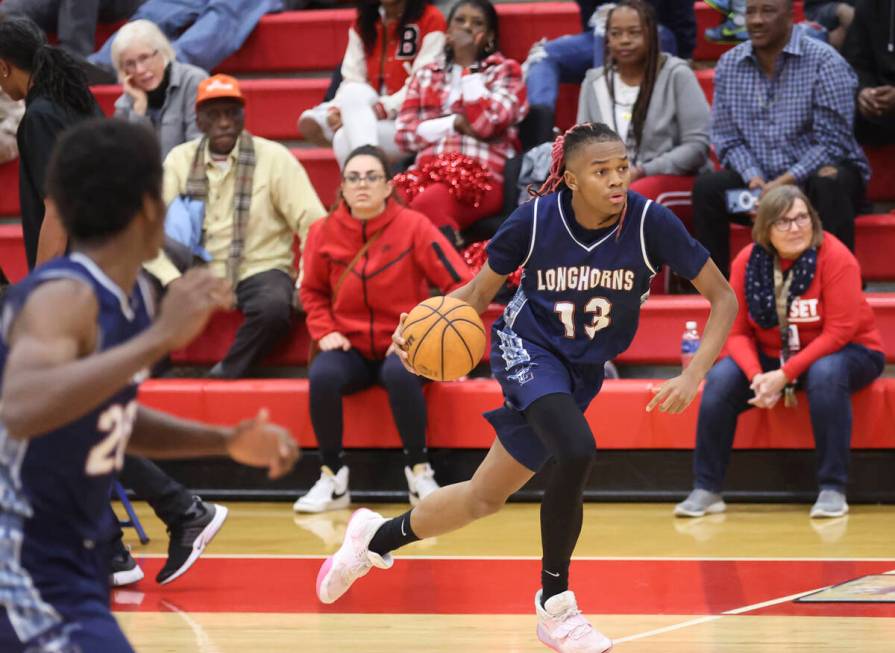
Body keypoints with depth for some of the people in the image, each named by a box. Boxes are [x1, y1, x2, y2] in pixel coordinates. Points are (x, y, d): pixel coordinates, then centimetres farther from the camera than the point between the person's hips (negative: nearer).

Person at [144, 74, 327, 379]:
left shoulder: (274, 157, -4)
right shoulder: (180, 159, 3)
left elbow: (313, 224, -7)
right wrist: (174, 281, -19)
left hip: (259, 270, -2)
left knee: (274, 307, -36)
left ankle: (225, 375, -13)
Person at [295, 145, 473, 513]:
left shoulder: (413, 227, -10)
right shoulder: (324, 233, -2)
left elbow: (462, 284, -10)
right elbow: (313, 292, 15)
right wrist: (324, 331, -3)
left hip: (403, 348, -2)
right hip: (351, 348, 2)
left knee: (400, 374, -36)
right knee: (322, 376, -30)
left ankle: (419, 473, -19)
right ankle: (332, 480, -17)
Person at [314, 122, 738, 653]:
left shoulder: (650, 222, -20)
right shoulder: (536, 220, -19)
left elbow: (723, 297, -15)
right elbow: (480, 292, -4)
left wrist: (694, 375, -28)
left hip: (582, 371, 3)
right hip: (528, 348, -3)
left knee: (487, 496, 10)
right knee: (576, 452, -32)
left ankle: (378, 538, 37)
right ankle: (555, 605, -15)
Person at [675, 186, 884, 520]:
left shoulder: (835, 257, -19)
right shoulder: (747, 262, -7)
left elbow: (838, 332, -22)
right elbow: (737, 332, -4)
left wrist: (785, 374, -29)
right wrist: (757, 375, -25)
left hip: (843, 353, -4)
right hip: (772, 356, 4)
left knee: (825, 373, -38)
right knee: (720, 379, -21)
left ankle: (832, 490, -29)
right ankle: (706, 489, -11)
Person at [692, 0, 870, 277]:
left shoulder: (824, 62, -11)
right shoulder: (728, 65, 3)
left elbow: (832, 143, -16)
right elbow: (728, 140, 2)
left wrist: (786, 182, -25)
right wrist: (754, 178, -17)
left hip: (817, 174, -4)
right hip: (761, 182, 4)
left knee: (828, 183, -37)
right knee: (707, 188, -21)